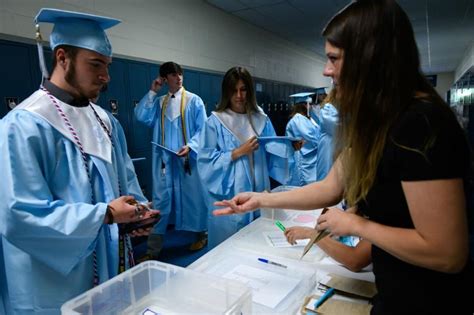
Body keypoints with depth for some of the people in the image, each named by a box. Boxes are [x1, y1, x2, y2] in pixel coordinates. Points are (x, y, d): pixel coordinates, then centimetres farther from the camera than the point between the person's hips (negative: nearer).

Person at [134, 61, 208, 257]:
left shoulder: (194, 100, -1)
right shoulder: (158, 102, 11)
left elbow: (202, 129, -6)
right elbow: (141, 116, -2)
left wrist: (190, 146, -21)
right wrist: (152, 92, -2)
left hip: (187, 158, -3)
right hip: (164, 160, 4)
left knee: (193, 196, 7)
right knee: (161, 201, 6)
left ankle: (202, 235, 29)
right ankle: (153, 248, 15)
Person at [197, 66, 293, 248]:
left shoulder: (261, 120, 8)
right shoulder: (215, 122, -5)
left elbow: (274, 152, 4)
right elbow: (206, 160, -11)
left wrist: (290, 146, -15)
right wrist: (238, 152, -17)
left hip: (257, 192, 4)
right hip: (228, 196, -3)